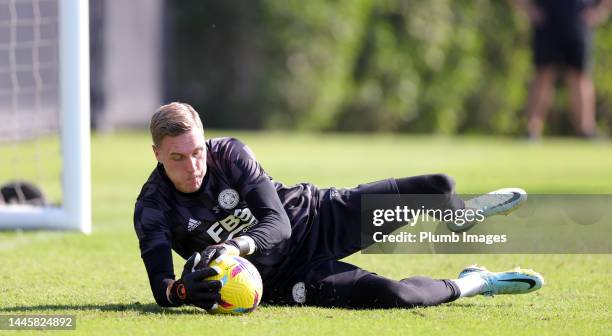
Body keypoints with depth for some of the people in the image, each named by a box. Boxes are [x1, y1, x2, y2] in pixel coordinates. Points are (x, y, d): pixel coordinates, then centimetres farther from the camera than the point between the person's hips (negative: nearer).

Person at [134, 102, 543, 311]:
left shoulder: (229, 153, -16)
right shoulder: (154, 209, -18)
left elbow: (277, 223, -20)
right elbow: (160, 286, -23)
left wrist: (233, 246, -42)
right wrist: (182, 290, -50)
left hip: (317, 216, 2)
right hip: (285, 276, -1)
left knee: (438, 187, -16)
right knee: (389, 295, -27)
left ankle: (462, 213, 23)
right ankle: (470, 284, 4)